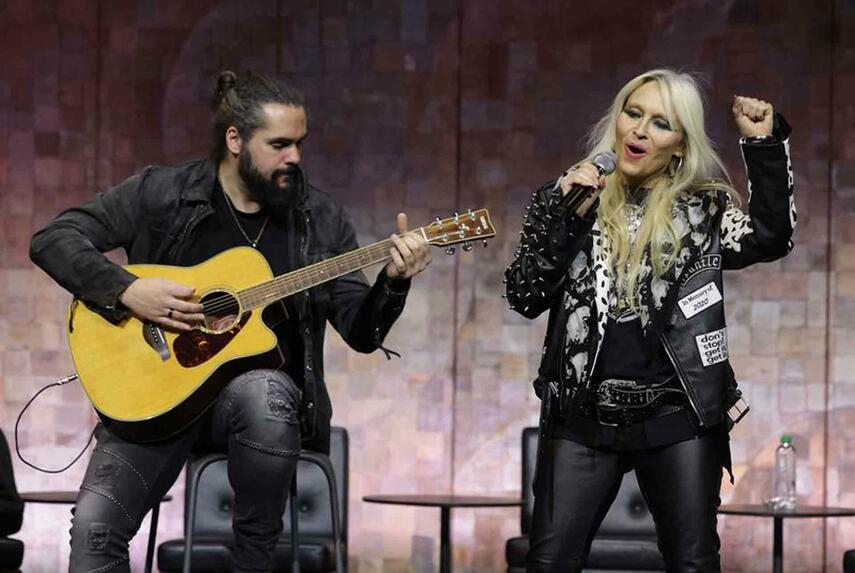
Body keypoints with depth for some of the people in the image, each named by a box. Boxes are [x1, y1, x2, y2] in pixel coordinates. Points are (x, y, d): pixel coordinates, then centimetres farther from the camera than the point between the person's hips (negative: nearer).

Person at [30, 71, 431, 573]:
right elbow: (53, 240, -2)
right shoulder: (161, 194, 0)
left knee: (262, 392, -39)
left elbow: (361, 333, 4)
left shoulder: (322, 220, 5)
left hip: (260, 386, 1)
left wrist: (393, 284, -16)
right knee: (95, 522, -27)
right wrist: (126, 291, -16)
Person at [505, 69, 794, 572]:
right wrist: (566, 216, -12)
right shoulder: (569, 197, 6)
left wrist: (765, 144, -13)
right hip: (583, 418, 1)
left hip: (679, 419, 0)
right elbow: (526, 298, -1)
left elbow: (771, 239, -10)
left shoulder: (703, 209, 6)